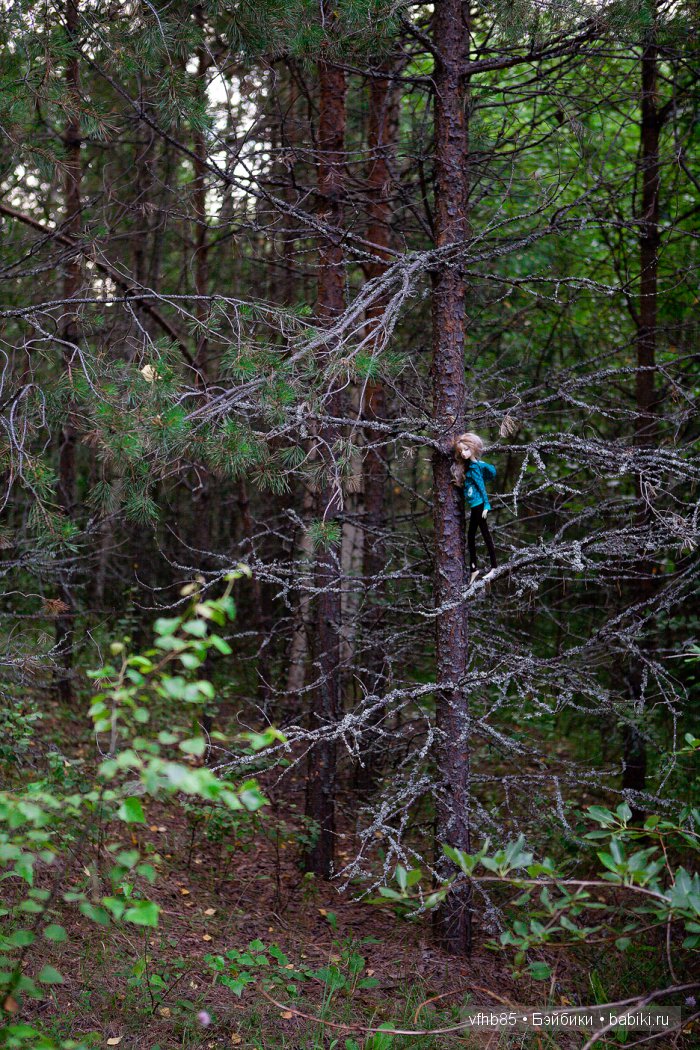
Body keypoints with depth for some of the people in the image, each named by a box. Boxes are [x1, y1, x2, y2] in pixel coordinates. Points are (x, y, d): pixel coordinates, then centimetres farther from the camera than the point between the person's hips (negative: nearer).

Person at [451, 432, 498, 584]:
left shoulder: (474, 467, -13)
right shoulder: (470, 465, 11)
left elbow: (482, 487, -15)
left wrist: (486, 505, -17)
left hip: (479, 505, -9)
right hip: (475, 506, 9)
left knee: (485, 535, -5)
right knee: (470, 536, 12)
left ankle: (494, 567, -1)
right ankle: (473, 568, 16)